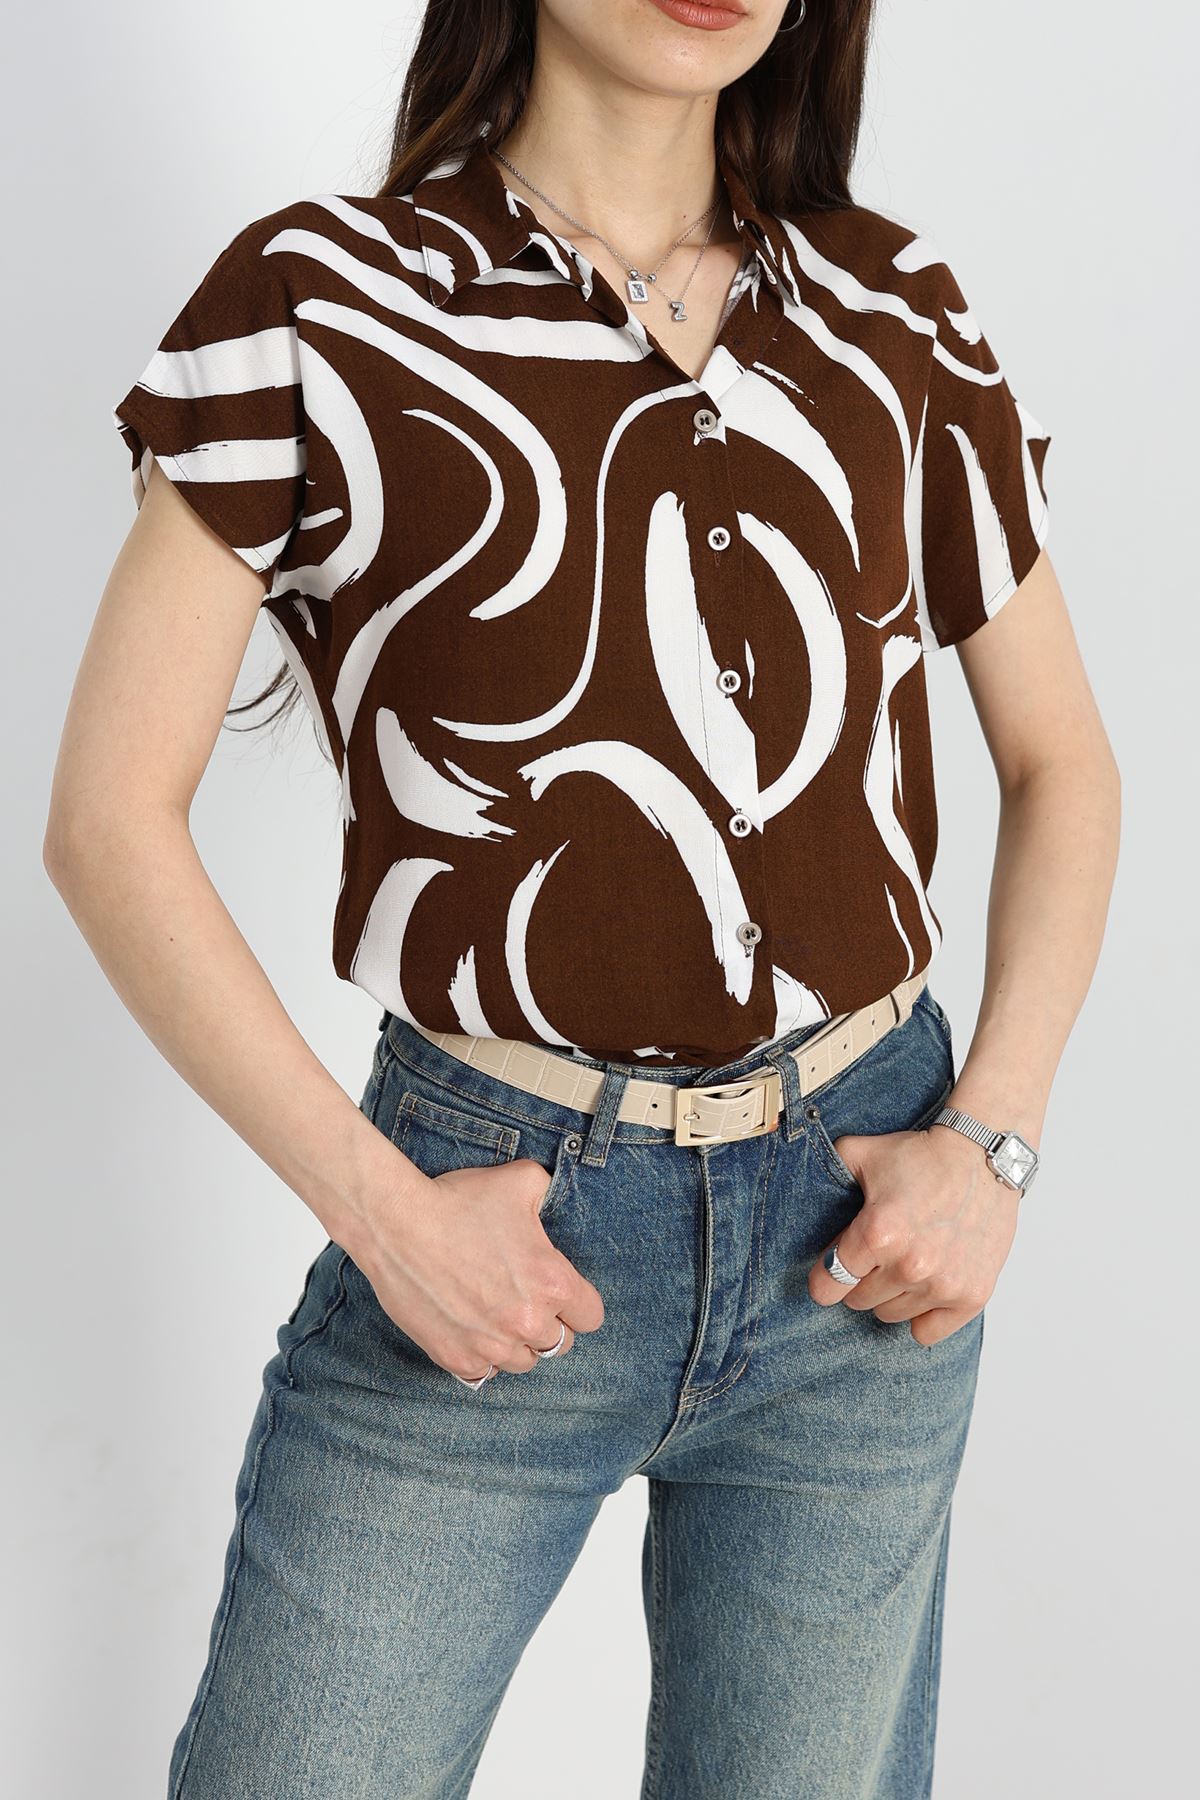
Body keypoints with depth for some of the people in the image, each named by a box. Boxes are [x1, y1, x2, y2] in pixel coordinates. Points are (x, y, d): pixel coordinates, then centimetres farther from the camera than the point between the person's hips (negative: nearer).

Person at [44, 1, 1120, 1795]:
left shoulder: (895, 311, 4)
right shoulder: (318, 297, -5)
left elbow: (1062, 762, 12)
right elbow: (108, 818, -6)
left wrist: (993, 1136, -1)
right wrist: (374, 1204, -12)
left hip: (859, 1230, 3)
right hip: (489, 1227, -3)